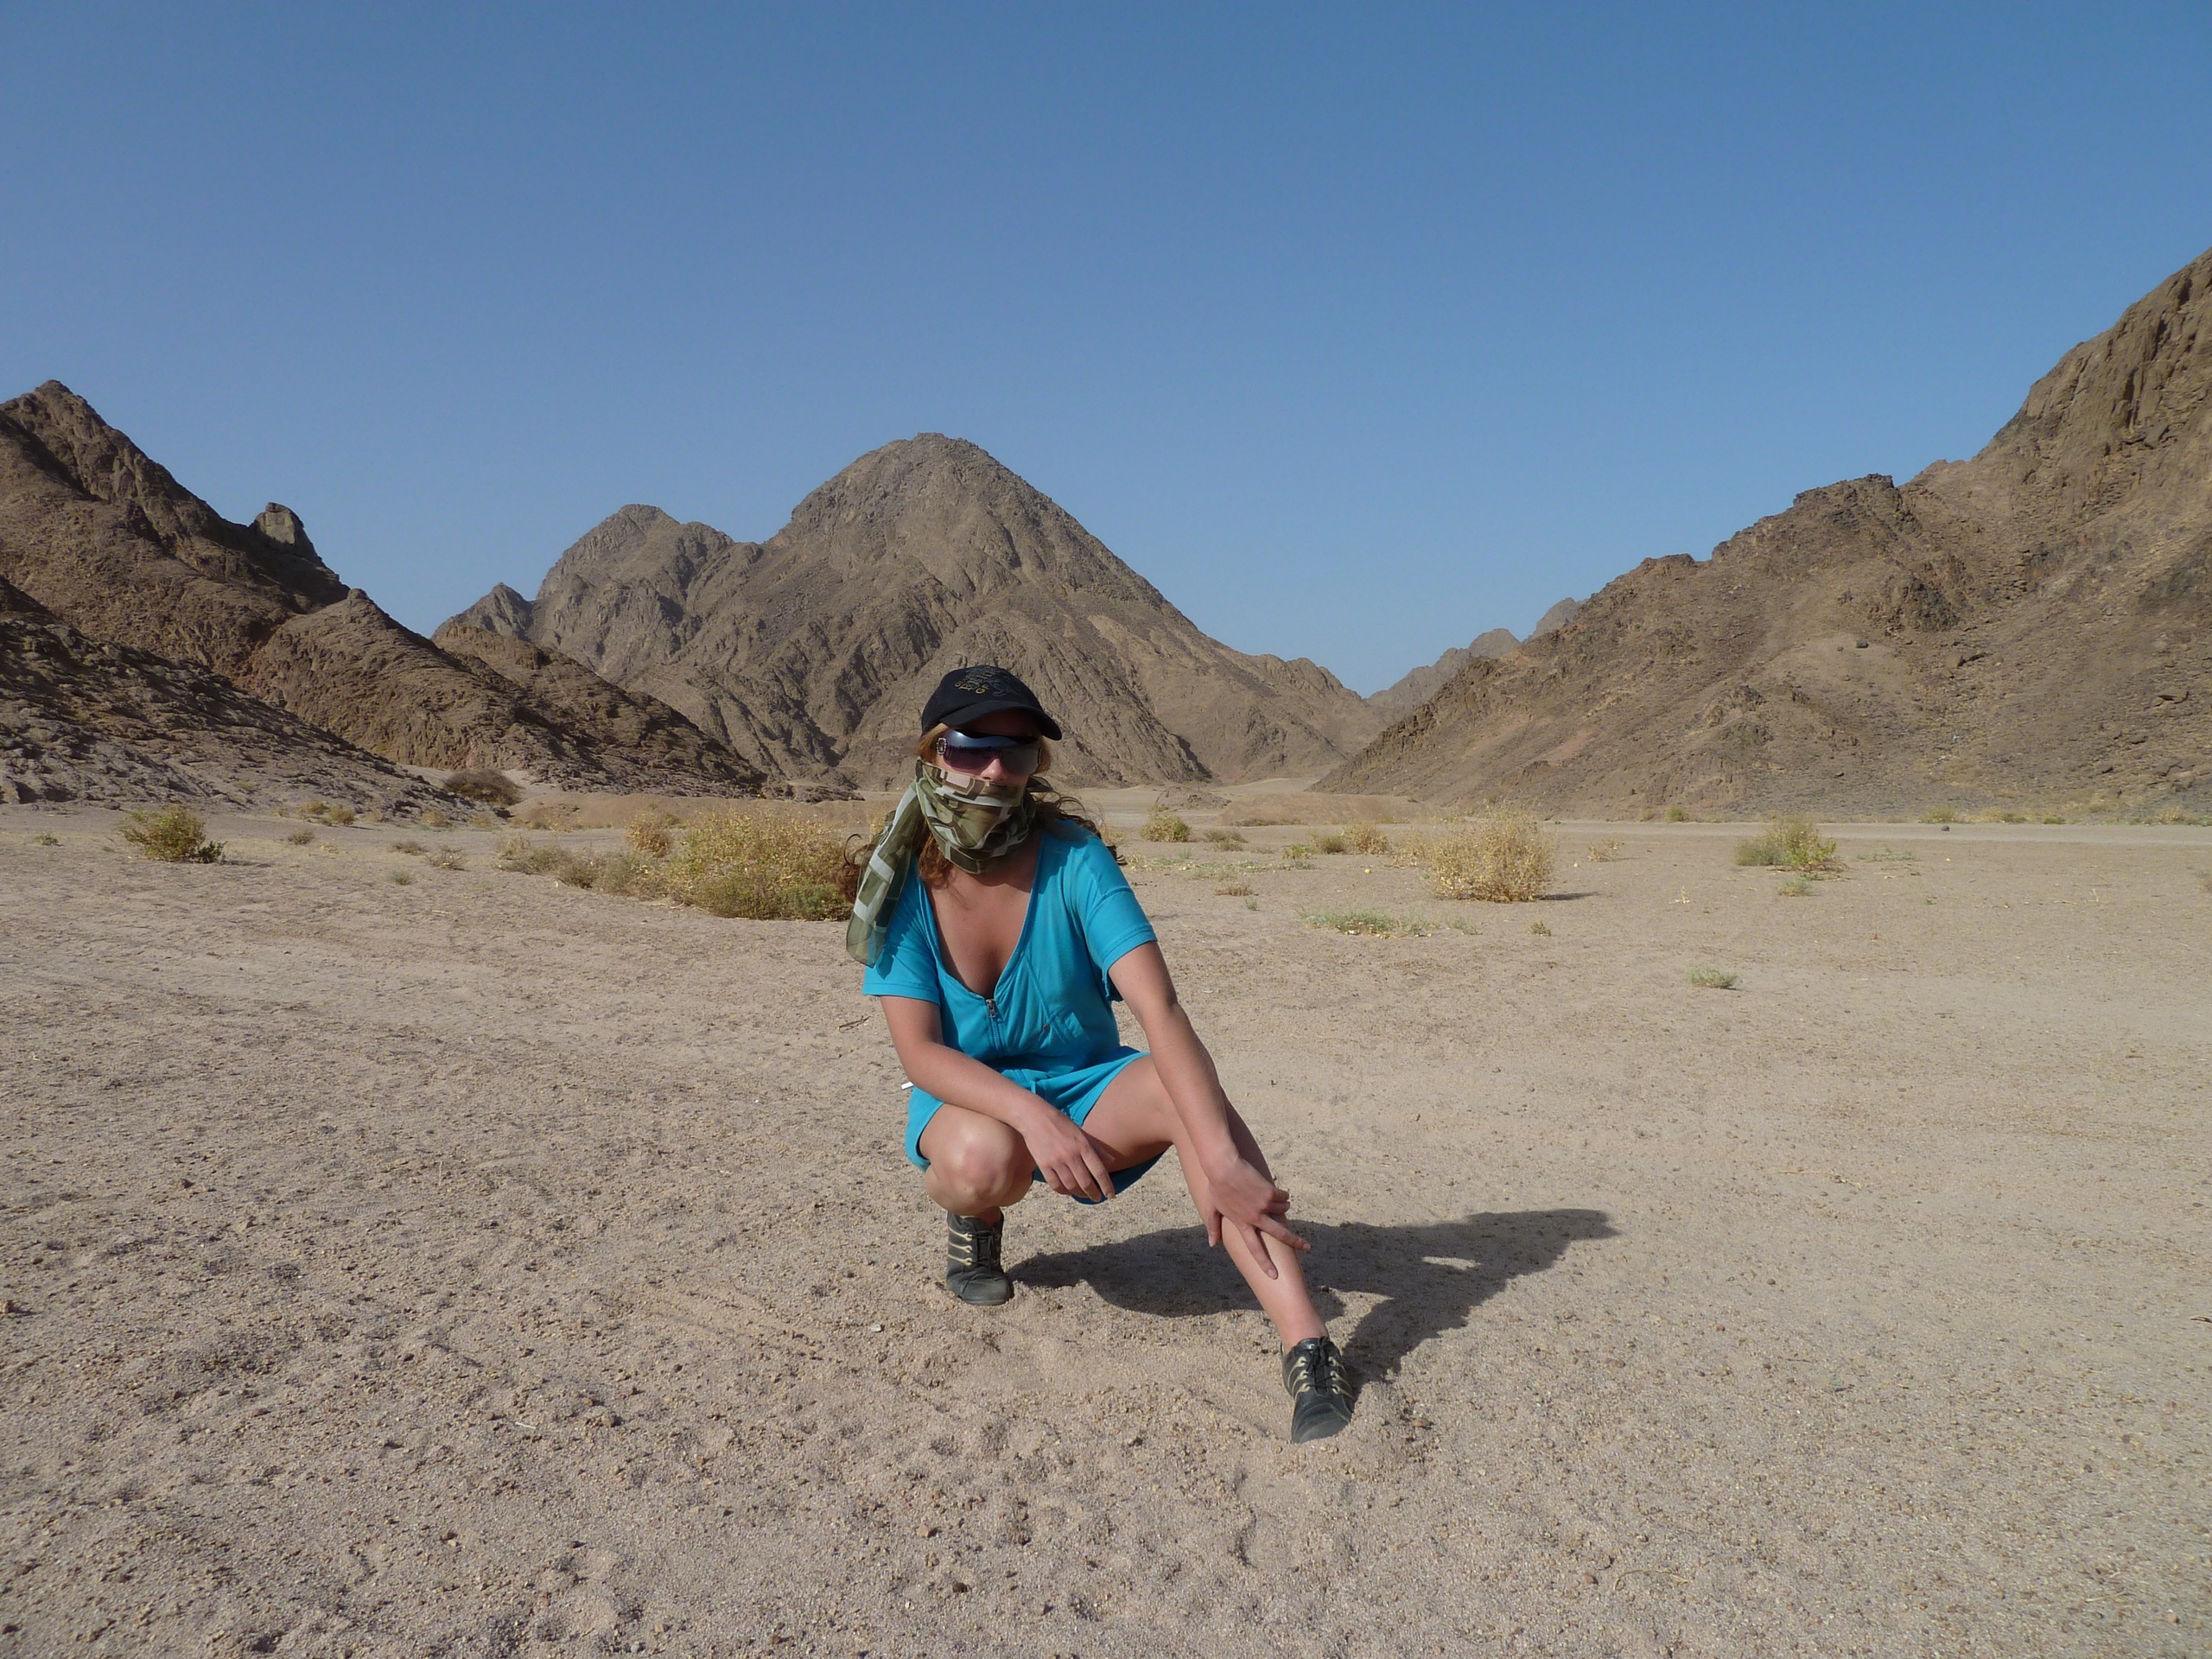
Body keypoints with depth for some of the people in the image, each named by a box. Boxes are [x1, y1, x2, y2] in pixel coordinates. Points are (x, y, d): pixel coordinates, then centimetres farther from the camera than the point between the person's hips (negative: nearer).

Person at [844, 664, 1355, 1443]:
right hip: (968, 1100, 0)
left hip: (1086, 1090, 0)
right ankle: (973, 1219, 3)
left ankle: (1309, 1351, -38)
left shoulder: (1073, 859, -19)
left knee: (1188, 1094, -32)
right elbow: (920, 1052, -19)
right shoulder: (901, 883, -14)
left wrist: (1223, 1160, -42)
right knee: (987, 1159, -36)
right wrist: (1031, 1115, -37)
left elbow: (1161, 1011, -29)